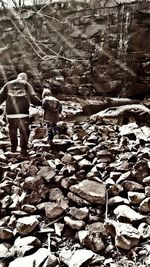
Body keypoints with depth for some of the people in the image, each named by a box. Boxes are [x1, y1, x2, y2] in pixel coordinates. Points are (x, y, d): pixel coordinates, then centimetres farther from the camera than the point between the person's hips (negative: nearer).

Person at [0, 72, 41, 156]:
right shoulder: (26, 85, 2)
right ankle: (24, 150, 6)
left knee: (12, 131, 20)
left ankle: (13, 147, 34)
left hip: (10, 113, 3)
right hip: (23, 113, -3)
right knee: (24, 132, 6)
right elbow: (33, 97, -9)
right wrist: (40, 103, 1)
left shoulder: (8, 84, 10)